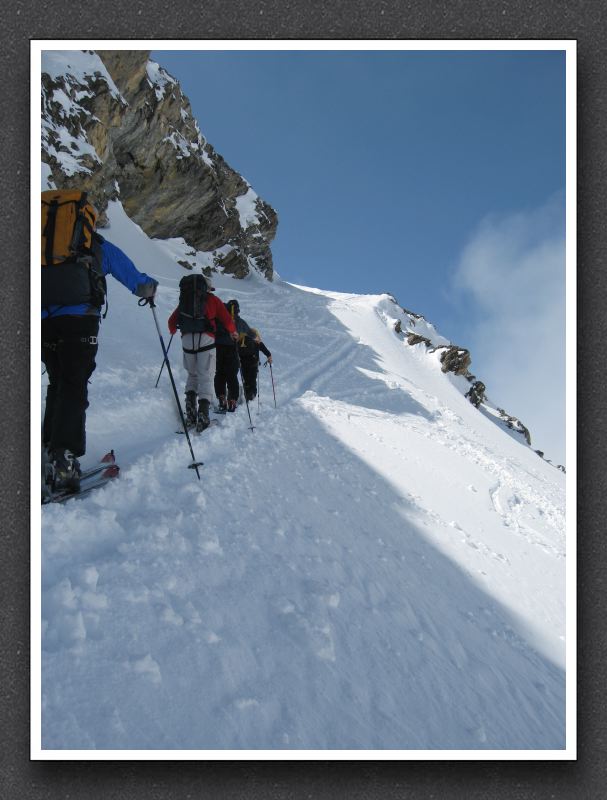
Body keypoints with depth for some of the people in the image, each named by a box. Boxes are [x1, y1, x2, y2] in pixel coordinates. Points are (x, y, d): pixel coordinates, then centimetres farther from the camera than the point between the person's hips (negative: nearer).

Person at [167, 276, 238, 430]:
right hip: (206, 339, -3)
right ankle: (203, 413, -18)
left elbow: (172, 321, 23)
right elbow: (226, 319, 8)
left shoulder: (185, 300, 20)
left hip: (187, 340, 3)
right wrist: (233, 332, 26)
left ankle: (190, 409, 4)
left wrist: (173, 330, 44)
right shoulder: (212, 299, 13)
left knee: (192, 375, 20)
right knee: (206, 377, -3)